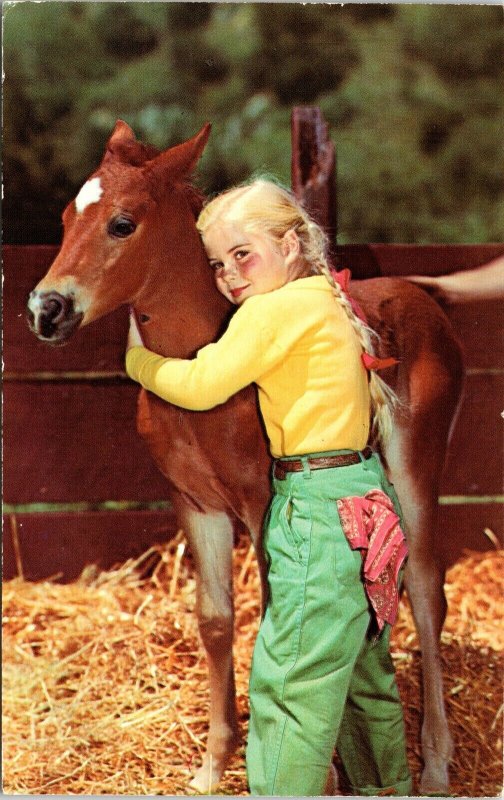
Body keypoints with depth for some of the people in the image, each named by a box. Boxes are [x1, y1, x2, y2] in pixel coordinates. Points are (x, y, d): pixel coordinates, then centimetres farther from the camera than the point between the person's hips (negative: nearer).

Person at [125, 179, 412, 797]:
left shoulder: (274, 311, -13)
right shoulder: (326, 303, 14)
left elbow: (200, 385, -12)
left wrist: (137, 358, 5)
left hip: (321, 513, -10)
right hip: (364, 492, 10)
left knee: (289, 688, -5)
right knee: (364, 672, 21)